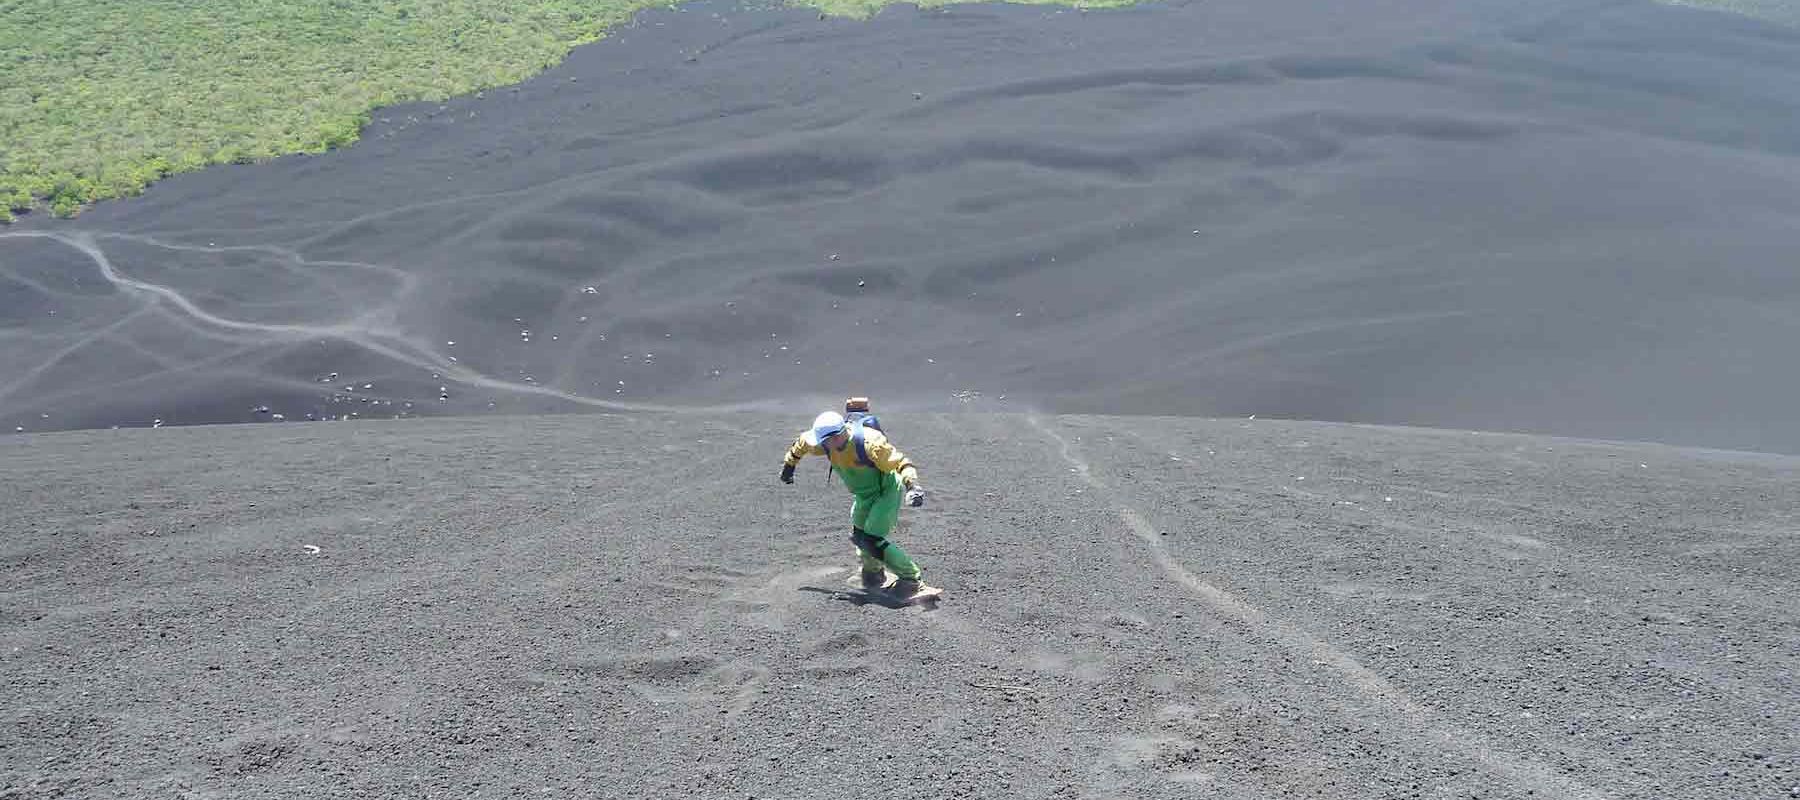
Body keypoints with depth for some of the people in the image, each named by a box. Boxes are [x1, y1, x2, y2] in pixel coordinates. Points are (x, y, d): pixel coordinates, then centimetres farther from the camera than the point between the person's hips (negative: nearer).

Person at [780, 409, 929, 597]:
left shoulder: (869, 443, -36)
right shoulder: (827, 442, -15)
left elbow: (901, 463, -34)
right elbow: (802, 442, 7)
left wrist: (912, 485, -51)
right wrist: (789, 465, 21)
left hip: (887, 491, -8)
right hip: (865, 495, 8)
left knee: (872, 541, -17)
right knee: (860, 536, 21)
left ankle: (910, 578, -5)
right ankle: (873, 572, 48)